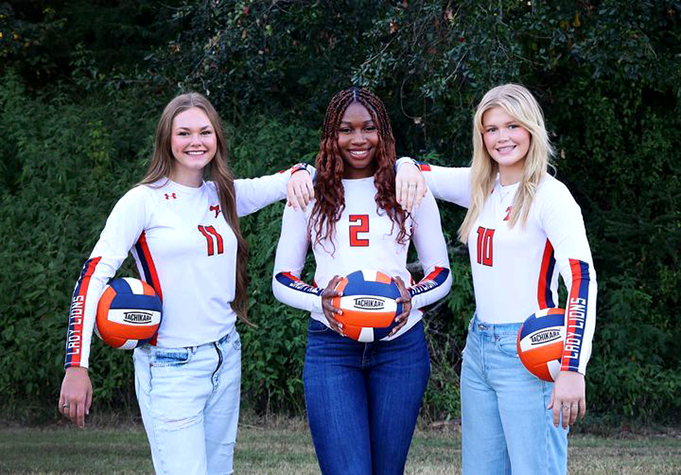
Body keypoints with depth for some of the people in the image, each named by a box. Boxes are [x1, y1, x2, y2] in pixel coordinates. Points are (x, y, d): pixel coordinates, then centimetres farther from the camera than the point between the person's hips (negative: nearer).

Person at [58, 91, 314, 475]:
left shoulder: (224, 196, 10)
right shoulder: (144, 201, -7)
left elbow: (294, 180, 16)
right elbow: (93, 276, -11)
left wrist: (300, 175, -10)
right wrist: (76, 366, -19)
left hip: (226, 359, 6)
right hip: (170, 368, -6)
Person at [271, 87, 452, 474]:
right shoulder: (310, 193, 6)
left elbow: (441, 272, 12)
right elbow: (282, 278, 7)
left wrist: (411, 297, -11)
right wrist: (319, 299, -15)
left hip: (400, 343, 1)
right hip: (331, 346, -1)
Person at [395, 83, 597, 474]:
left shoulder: (551, 195, -10)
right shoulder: (479, 186, 10)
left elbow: (582, 279, -19)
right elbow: (417, 171, 22)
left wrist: (572, 369, -28)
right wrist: (407, 169, -5)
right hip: (478, 346, 7)